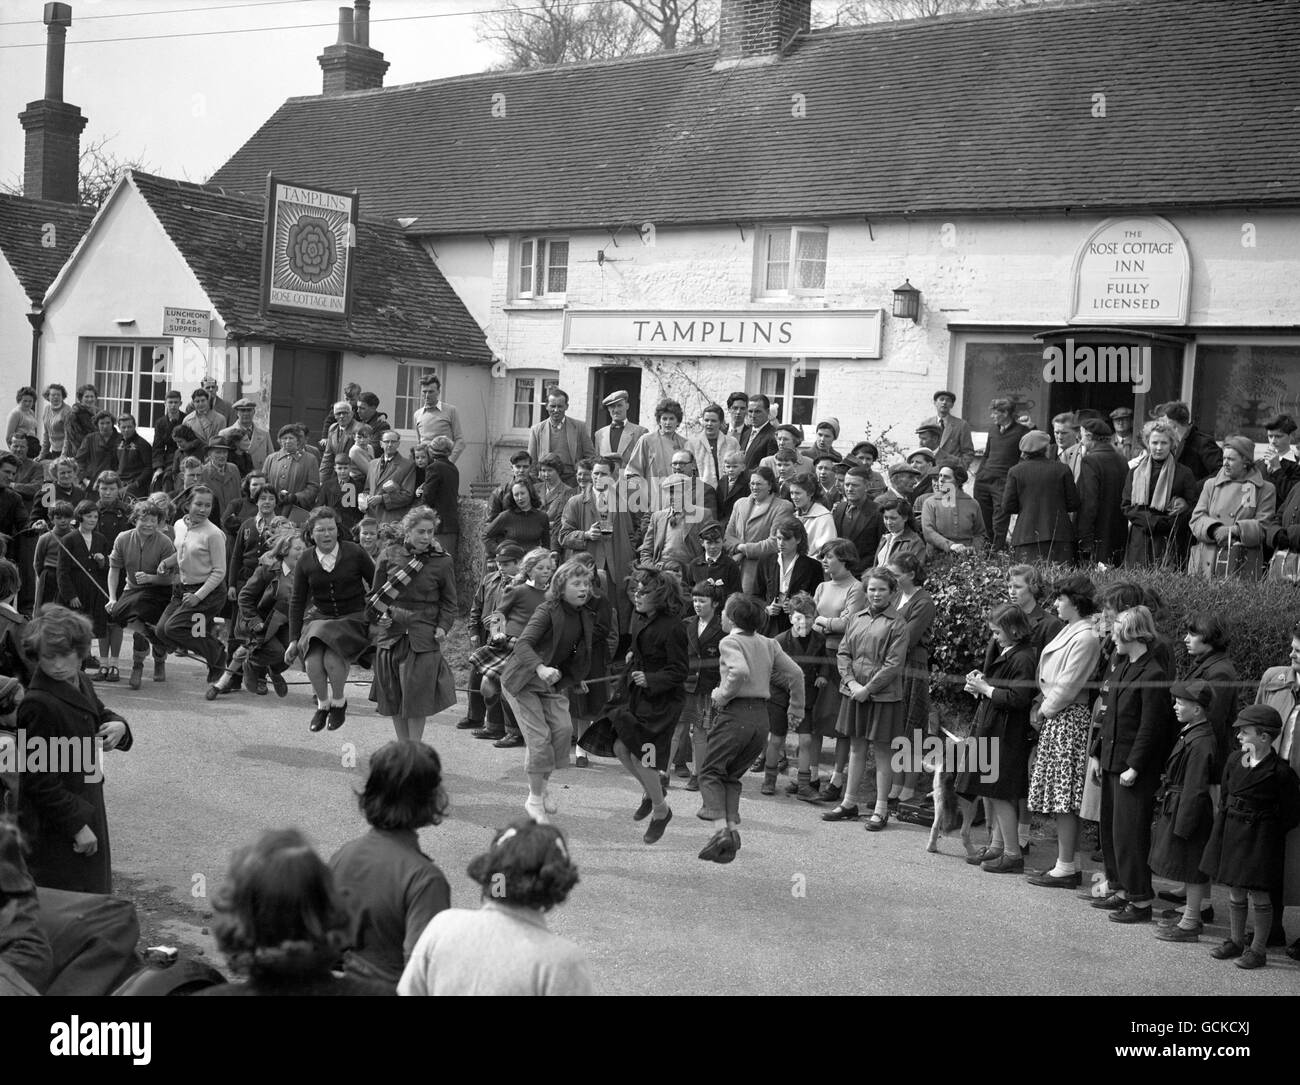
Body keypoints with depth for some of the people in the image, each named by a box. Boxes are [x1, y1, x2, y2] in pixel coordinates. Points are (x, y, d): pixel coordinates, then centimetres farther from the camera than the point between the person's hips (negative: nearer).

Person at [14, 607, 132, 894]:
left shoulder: (80, 683, 2)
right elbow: (40, 781, -22)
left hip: (85, 810, 9)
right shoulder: (39, 705, -24)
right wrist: (77, 825, -19)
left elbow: (99, 714, 23)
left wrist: (118, 726, -2)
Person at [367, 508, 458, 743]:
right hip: (391, 633, 3)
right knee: (393, 695, 8)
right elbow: (375, 595, 12)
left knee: (417, 695, -4)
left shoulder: (442, 561, 0)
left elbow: (449, 601, 6)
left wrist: (443, 627, -7)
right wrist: (381, 615, -4)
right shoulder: (390, 556, 4)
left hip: (424, 636, -2)